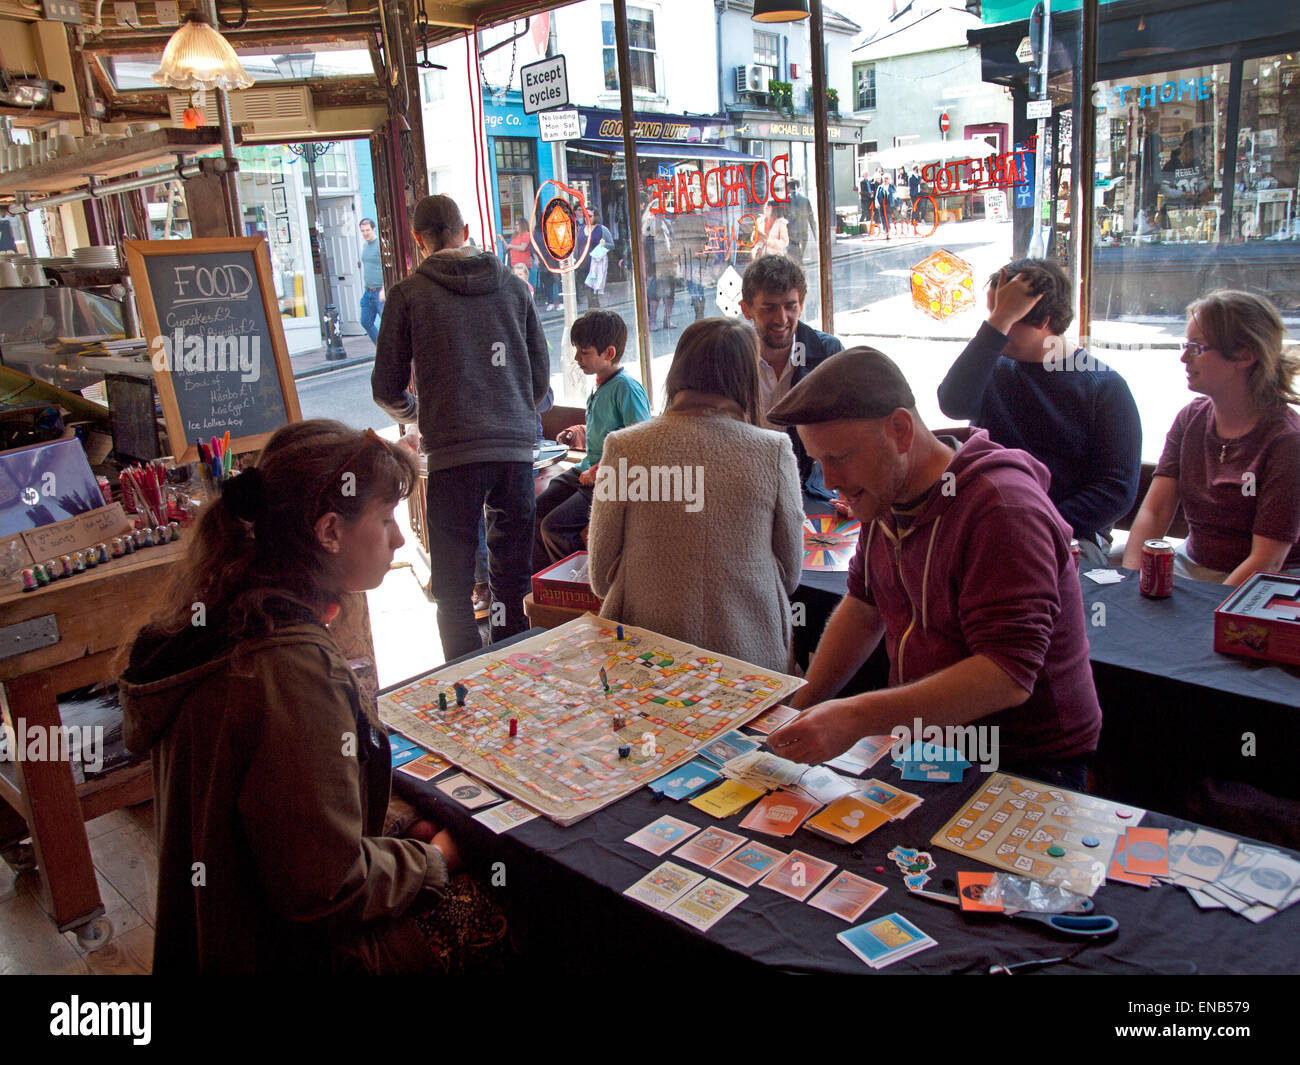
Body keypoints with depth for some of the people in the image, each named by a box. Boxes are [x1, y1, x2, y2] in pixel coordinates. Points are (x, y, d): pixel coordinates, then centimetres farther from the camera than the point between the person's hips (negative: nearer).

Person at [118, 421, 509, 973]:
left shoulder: (223, 622, -1)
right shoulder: (294, 668, -31)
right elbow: (328, 890, -27)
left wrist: (407, 841, 7)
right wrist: (432, 860, -9)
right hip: (290, 952, -9)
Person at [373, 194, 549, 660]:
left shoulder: (409, 293, 1)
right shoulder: (512, 285, 10)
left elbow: (387, 388, 5)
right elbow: (541, 373, 13)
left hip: (453, 452, -3)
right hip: (516, 447, 3)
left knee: (454, 586, 7)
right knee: (513, 578, 14)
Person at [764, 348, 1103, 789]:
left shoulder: (1001, 509, -22)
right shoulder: (884, 493, 4)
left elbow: (1007, 675, -28)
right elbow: (864, 607, 17)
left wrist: (856, 719, -33)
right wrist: (799, 715, 8)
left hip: (1026, 766, -6)